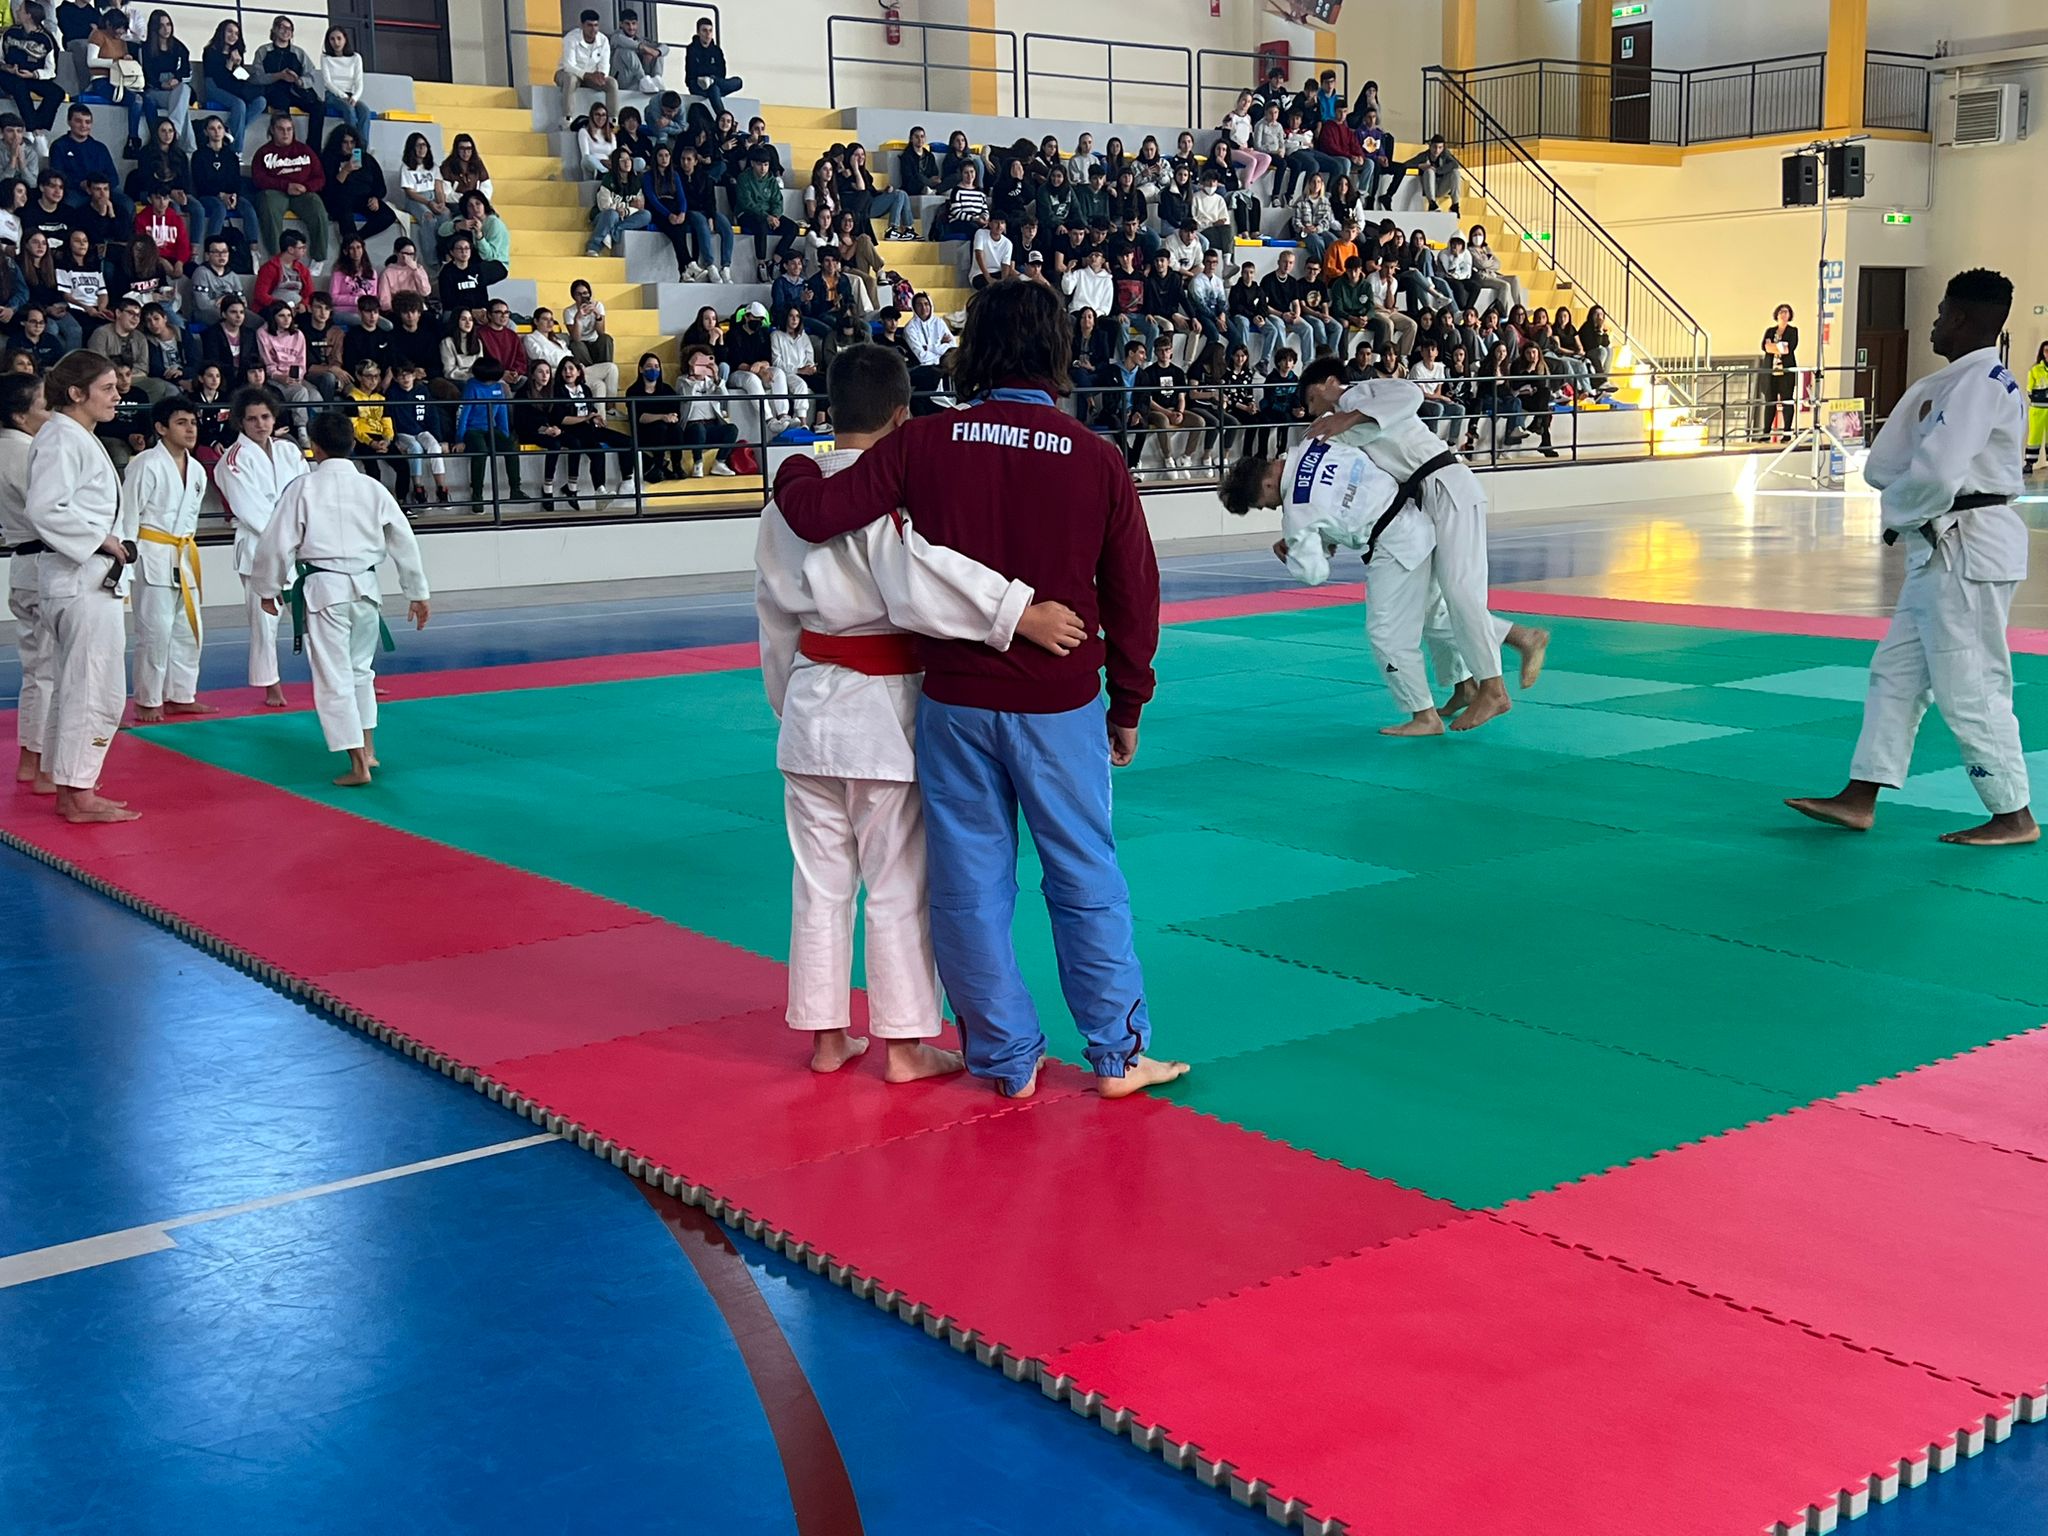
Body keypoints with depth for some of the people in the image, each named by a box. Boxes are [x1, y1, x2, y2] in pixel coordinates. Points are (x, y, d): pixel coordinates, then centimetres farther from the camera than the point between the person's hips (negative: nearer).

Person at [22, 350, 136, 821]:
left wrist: (109, 543, 13)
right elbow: (43, 509, -26)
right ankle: (78, 793, -5)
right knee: (97, 688, -9)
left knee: (73, 682, 19)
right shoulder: (62, 439, -15)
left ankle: (53, 774, 30)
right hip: (83, 579, -11)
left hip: (88, 575, 11)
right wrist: (99, 540, -20)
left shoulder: (79, 438, 16)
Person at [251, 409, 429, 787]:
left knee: (334, 678, -1)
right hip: (365, 587, 4)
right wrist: (417, 593, 18)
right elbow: (404, 541, 8)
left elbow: (277, 543, -5)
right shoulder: (372, 487, 3)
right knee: (360, 669, 23)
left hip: (323, 589, -4)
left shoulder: (302, 488, -7)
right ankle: (368, 751, 28)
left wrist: (269, 589, 10)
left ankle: (358, 766, -4)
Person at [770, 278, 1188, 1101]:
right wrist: (1128, 704, 14)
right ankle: (1118, 1054, 21)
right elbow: (1134, 595, 1)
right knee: (1086, 880, 12)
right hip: (1061, 702, 0)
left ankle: (1007, 1058, 22)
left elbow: (816, 514, -10)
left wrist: (796, 468, 14)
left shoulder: (925, 445, -8)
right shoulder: (1097, 459, -6)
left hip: (954, 697, 0)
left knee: (972, 886, 12)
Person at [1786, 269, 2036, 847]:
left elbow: (1933, 474, -25)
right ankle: (1859, 800, 17)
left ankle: (2014, 817, 7)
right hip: (1943, 552, 10)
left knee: (1969, 687, -4)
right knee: (1896, 673, 12)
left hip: (1967, 553, -10)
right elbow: (1882, 466, 14)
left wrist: (1897, 515, -9)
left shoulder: (1980, 382, -16)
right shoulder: (1946, 385, 15)